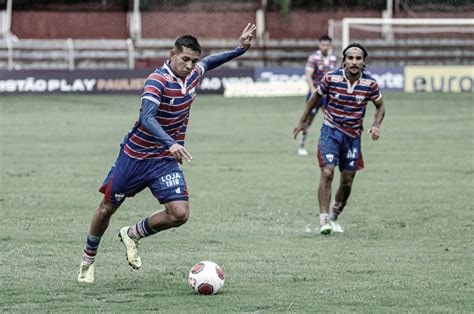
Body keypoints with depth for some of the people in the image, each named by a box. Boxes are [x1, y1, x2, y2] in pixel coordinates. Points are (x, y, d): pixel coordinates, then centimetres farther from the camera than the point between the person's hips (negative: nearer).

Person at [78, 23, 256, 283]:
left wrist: (240, 49, 12)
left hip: (166, 160, 5)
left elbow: (208, 62, 23)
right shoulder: (158, 81, -24)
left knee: (179, 214, -14)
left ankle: (132, 235, 12)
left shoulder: (194, 74, -3)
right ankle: (88, 259, 33)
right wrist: (171, 143, -53)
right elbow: (147, 118, -39)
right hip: (136, 155, -5)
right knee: (107, 208, 9)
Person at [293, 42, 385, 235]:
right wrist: (303, 121, 13)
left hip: (353, 136, 2)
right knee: (327, 173, -18)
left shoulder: (370, 84, -9)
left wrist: (376, 126, -10)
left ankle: (333, 217, 27)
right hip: (331, 131, -2)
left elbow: (380, 106, 8)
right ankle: (324, 220, -15)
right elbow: (316, 97, 6)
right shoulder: (331, 78, -12)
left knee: (347, 181, 6)